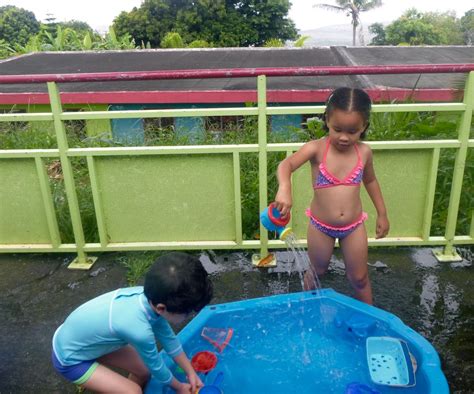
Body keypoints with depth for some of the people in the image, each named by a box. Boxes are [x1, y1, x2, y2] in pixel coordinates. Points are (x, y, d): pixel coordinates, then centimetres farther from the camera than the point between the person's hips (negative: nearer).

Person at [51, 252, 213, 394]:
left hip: (84, 337, 7)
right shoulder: (140, 330, -39)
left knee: (143, 369, 10)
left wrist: (191, 373, 7)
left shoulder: (150, 296, -19)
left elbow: (169, 339, -2)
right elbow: (156, 366, -18)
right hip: (69, 358, -7)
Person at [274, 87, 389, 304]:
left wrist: (382, 214, 13)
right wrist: (284, 189, -57)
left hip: (354, 227, 1)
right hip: (320, 226, -1)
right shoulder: (316, 148, -20)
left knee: (359, 278, 16)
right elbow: (285, 165, -36)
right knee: (317, 272, 22)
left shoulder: (364, 152, -10)